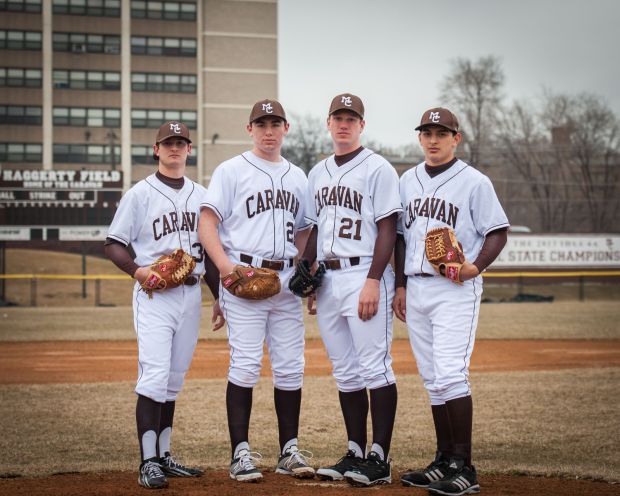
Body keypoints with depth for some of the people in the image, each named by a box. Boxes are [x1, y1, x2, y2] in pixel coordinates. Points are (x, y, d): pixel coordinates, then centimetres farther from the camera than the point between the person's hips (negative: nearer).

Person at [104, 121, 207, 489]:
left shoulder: (201, 195, 14)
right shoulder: (140, 193, 1)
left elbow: (210, 246, 19)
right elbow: (114, 244, -1)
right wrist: (138, 270, -19)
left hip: (191, 294, 5)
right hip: (154, 296, -5)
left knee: (174, 380, 10)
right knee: (154, 375, -15)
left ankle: (164, 456, 17)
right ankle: (149, 463, -16)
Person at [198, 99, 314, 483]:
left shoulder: (298, 177, 18)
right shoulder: (232, 170, 2)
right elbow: (207, 222, -5)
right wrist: (226, 265, -20)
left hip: (286, 281, 5)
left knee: (291, 367, 5)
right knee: (246, 365, -8)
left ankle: (289, 450, 13)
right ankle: (241, 452, -3)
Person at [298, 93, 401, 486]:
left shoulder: (378, 169, -4)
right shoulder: (318, 173, 18)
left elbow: (388, 229, -9)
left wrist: (373, 281, -17)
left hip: (364, 275, -7)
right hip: (327, 279, 7)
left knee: (375, 368, -8)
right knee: (346, 372, 10)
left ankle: (380, 459, -6)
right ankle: (356, 454, 16)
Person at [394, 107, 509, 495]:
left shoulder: (474, 182, -4)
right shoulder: (409, 180, 14)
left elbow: (498, 231, -4)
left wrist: (476, 266, -20)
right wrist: (400, 285, 14)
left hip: (456, 290, -6)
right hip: (416, 288, 6)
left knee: (450, 375, -16)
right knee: (432, 380, 10)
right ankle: (445, 461, 17)